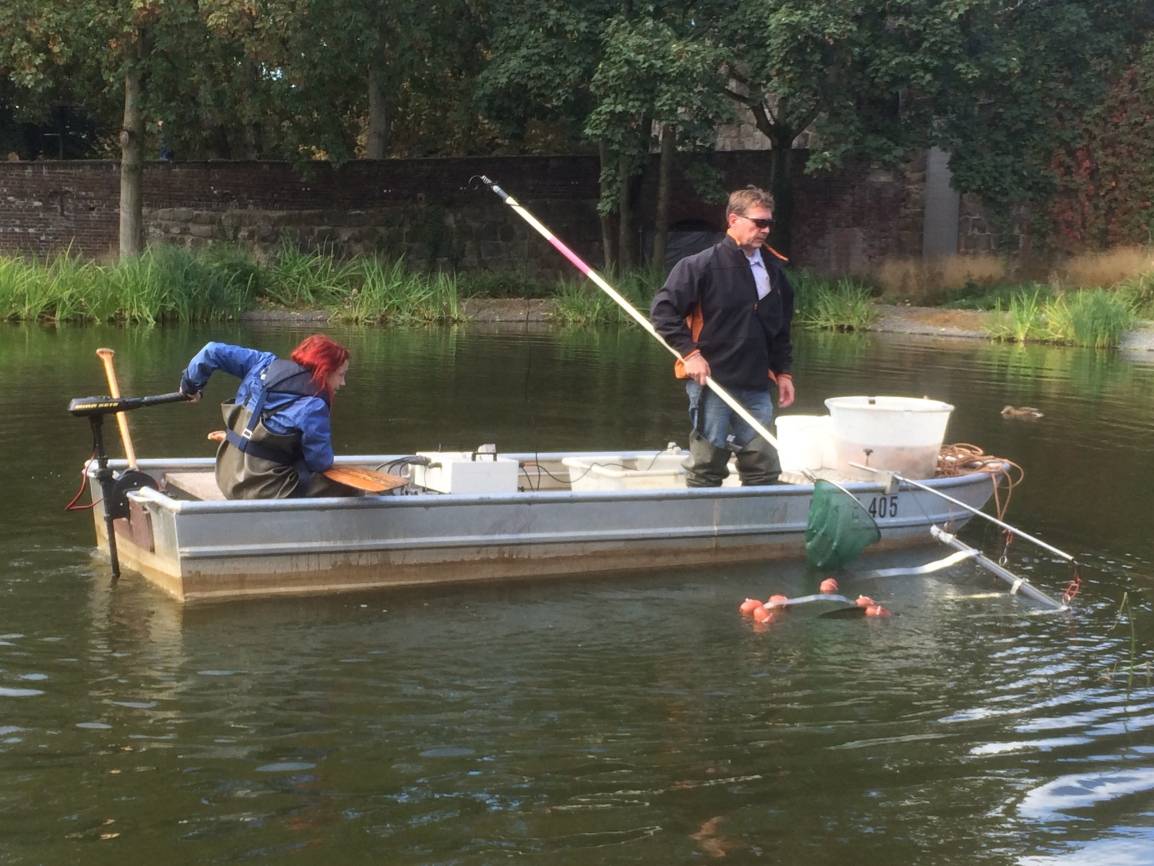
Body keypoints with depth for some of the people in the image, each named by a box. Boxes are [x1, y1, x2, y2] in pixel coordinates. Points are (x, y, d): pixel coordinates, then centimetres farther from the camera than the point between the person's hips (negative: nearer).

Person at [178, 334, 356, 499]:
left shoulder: (265, 364, 4)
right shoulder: (313, 406, -16)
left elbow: (213, 351, 8)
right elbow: (320, 463, -10)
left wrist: (190, 384, 24)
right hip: (265, 492, -8)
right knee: (347, 491, -4)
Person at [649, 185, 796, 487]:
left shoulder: (774, 269, 12)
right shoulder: (704, 265, -7)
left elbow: (781, 328, 22)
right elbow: (662, 310, -9)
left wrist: (783, 371, 16)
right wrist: (689, 352, -15)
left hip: (757, 387, 6)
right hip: (712, 383, -6)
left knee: (765, 469, 6)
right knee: (706, 471, 1)